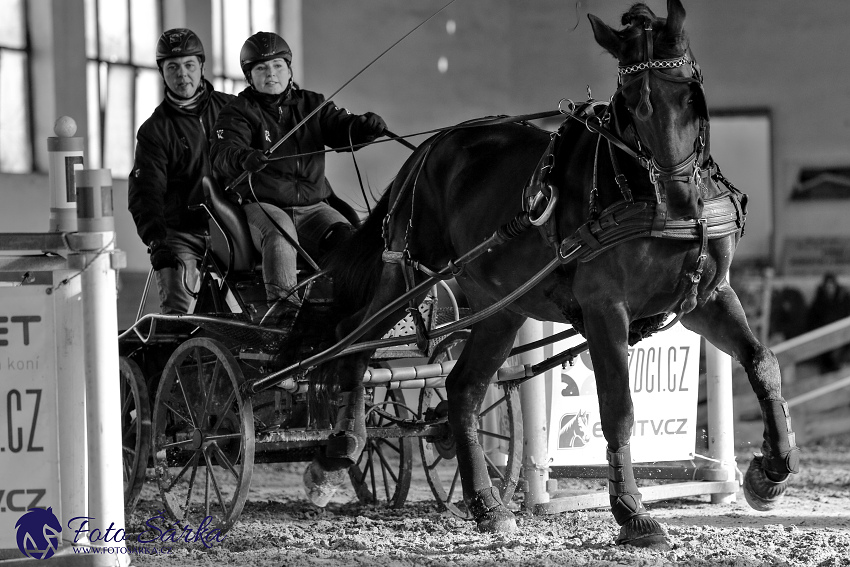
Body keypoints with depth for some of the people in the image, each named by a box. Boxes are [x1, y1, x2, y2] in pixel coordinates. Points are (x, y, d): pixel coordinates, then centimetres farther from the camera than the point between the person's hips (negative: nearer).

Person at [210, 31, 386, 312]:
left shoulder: (311, 105, 16)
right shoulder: (238, 112, 4)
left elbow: (342, 128, 3)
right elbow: (223, 153, -13)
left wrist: (365, 126, -22)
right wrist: (244, 158, -38)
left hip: (312, 205, 4)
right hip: (262, 205, -3)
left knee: (345, 236, -24)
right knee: (280, 233, -35)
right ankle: (281, 301, -44)